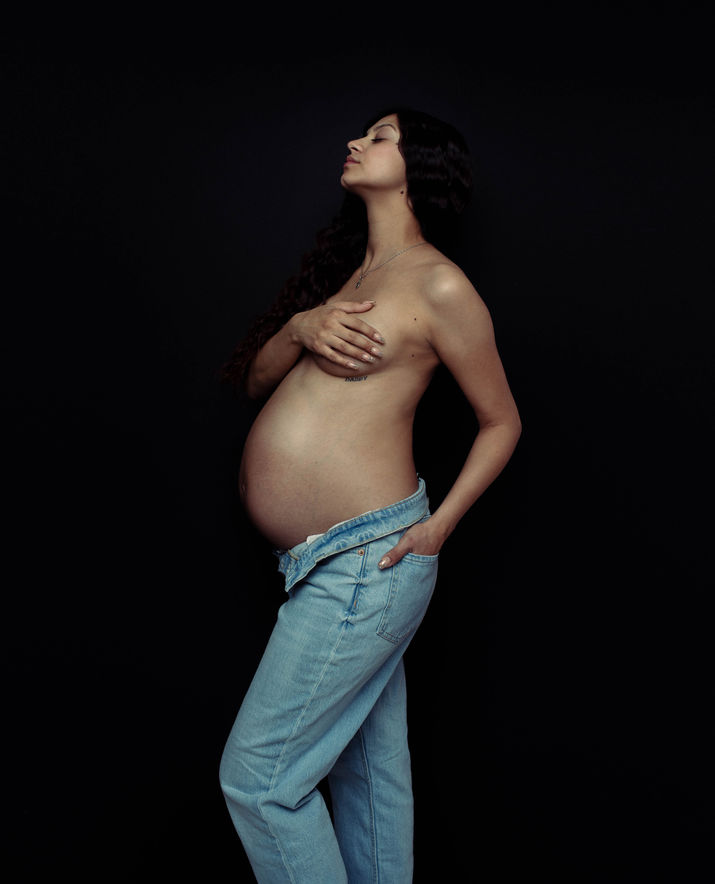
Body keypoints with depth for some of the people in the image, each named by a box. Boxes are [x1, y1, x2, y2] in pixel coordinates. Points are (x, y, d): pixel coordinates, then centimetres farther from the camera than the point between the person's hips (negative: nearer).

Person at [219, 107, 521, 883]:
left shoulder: (438, 285, -7)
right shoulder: (345, 270, 16)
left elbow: (502, 421, -1)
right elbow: (255, 379, 13)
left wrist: (438, 526, -9)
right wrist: (301, 326, -7)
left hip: (368, 560, -7)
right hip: (324, 562, 7)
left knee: (257, 776, -1)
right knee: (371, 768, 18)